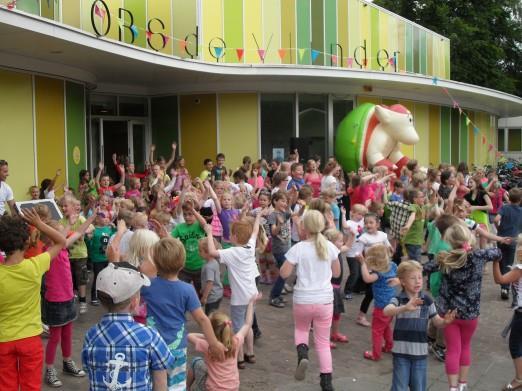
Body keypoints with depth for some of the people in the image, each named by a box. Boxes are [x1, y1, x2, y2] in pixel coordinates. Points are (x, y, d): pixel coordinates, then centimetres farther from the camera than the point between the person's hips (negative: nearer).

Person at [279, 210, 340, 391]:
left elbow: (284, 273, -7)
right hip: (325, 300, 2)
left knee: (301, 329, 27)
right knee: (323, 341, 15)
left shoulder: (298, 248, -12)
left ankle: (302, 354, -3)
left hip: (303, 300, -2)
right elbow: (337, 273, 9)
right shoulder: (330, 247, -3)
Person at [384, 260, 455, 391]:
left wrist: (446, 321, -20)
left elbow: (438, 322, 5)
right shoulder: (398, 299, -10)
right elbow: (386, 311, -31)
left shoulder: (427, 300, -1)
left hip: (420, 352, 2)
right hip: (401, 352, -2)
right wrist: (405, 308, -49)